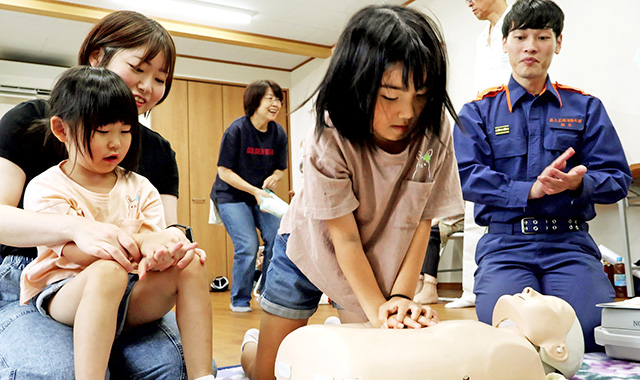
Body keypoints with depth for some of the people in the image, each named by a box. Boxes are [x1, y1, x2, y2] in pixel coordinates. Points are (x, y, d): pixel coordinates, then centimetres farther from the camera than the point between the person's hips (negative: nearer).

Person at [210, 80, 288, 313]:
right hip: (231, 195, -5)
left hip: (261, 195, 5)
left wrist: (274, 177, -15)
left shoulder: (279, 134, -1)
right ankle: (239, 300, 5)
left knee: (277, 238, -12)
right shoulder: (237, 130, -16)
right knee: (247, 246, -16)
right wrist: (254, 190, -22)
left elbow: (281, 169, 10)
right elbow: (224, 172, -14)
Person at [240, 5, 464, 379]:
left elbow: (421, 221, -15)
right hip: (310, 249, -2)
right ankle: (253, 343, 39)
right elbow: (345, 237, -26)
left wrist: (401, 295, -22)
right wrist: (378, 309, -32)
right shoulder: (329, 139, -30)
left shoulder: (435, 131, -21)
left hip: (380, 261, 3)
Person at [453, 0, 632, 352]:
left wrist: (578, 182, -14)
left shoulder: (586, 107, 17)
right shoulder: (478, 111, 12)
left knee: (596, 329, -26)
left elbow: (617, 178, 9)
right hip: (505, 243, -1)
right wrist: (530, 191, -15)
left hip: (569, 243, 1)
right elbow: (466, 176, -3)